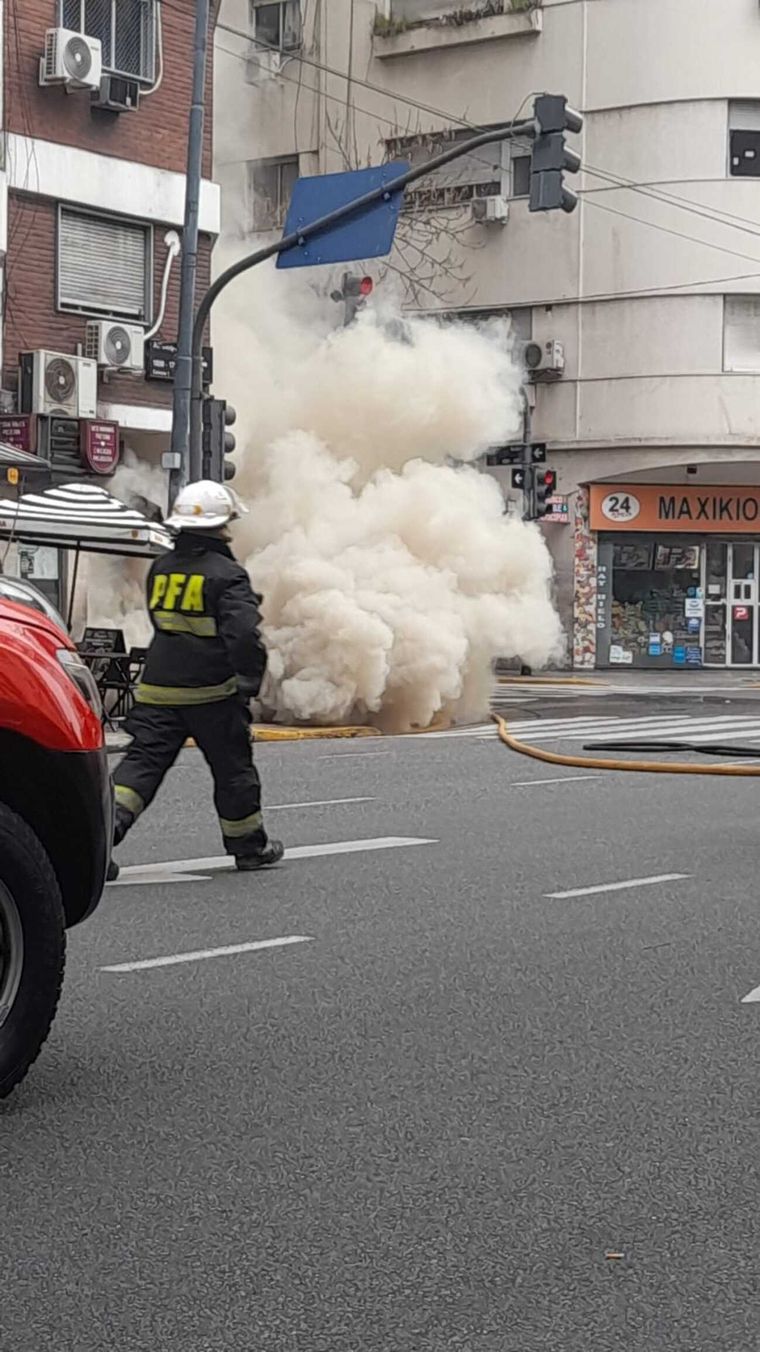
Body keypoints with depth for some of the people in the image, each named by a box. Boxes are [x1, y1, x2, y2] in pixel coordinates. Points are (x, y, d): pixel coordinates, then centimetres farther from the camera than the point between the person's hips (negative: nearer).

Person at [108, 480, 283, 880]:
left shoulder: (160, 568, 9)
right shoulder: (227, 575, -12)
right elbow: (244, 633, -22)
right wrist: (250, 680, -12)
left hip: (157, 690, 5)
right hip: (212, 692, -4)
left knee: (142, 761, 1)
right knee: (233, 769, 12)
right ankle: (249, 846, 26)